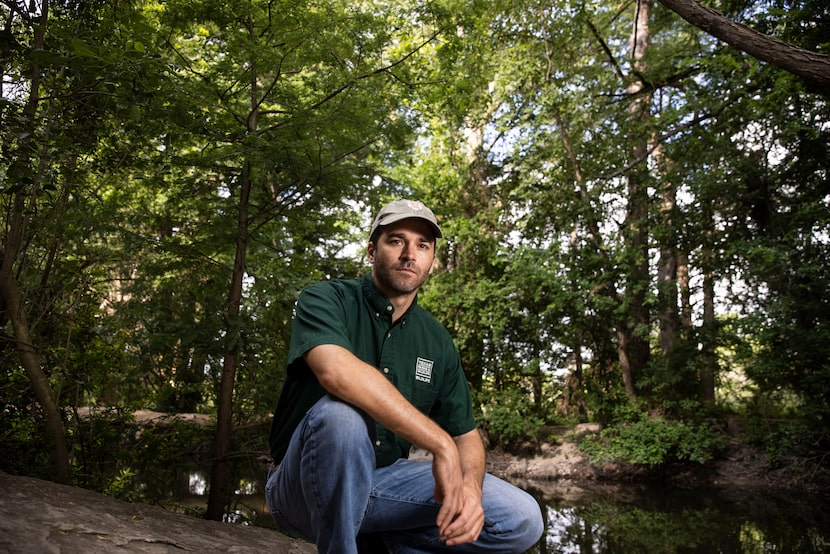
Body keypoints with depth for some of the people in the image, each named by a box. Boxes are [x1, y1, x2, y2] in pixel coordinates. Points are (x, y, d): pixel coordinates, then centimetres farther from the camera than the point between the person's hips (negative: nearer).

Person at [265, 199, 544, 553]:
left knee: (522, 518, -11)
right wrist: (440, 442, -31)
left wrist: (470, 485, -16)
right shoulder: (325, 299, -10)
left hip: (384, 482, 5)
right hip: (307, 487, -4)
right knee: (340, 414, -37)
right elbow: (336, 371, -32)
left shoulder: (437, 341, 5)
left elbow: (466, 434, 8)